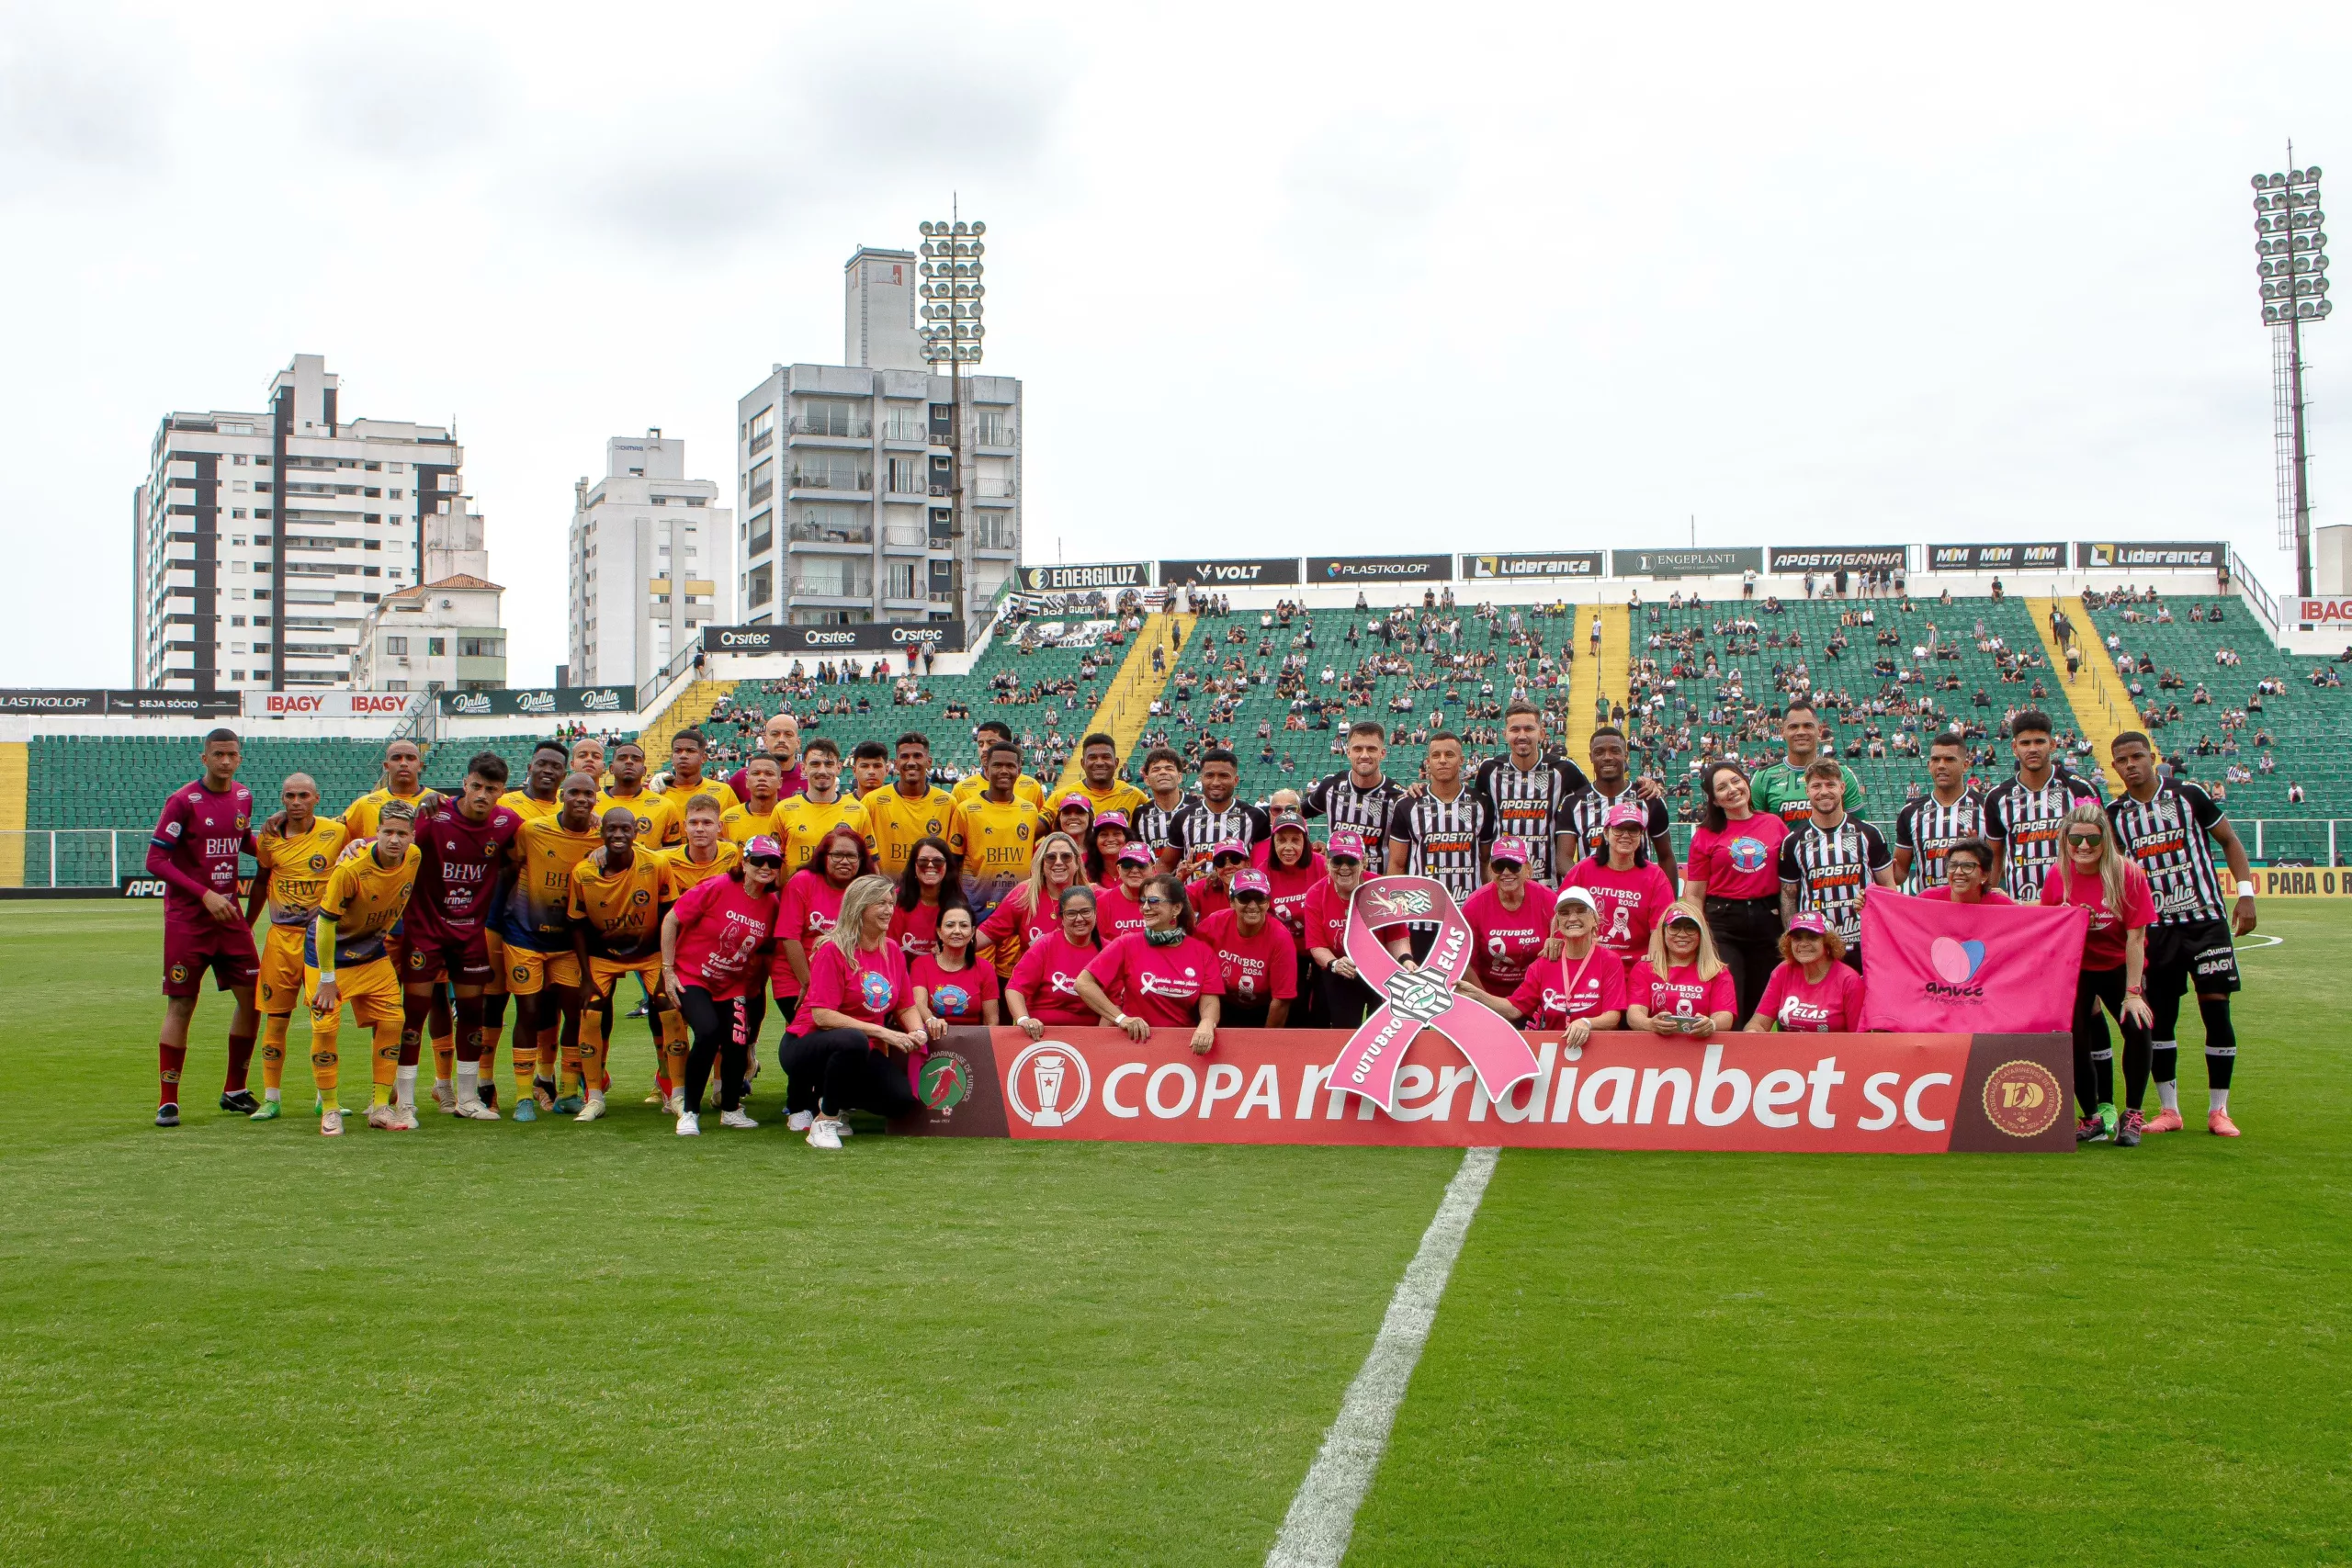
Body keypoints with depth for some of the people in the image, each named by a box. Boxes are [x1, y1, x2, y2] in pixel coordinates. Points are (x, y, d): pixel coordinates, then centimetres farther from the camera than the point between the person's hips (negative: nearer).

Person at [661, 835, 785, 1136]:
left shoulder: (772, 906, -4)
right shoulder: (716, 888, -18)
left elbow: (767, 954, 9)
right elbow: (671, 921, -12)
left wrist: (758, 993, 6)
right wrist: (668, 970, -12)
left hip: (735, 985, 4)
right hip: (692, 977, -4)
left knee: (737, 1042, -10)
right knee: (708, 1032, -25)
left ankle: (731, 1110, 18)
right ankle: (689, 1112, -8)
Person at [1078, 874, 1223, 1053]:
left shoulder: (1203, 952, 2)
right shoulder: (1128, 945, -4)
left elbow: (1209, 1002, -5)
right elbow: (1083, 983, -7)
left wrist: (1207, 1024, -27)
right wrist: (1120, 1018, -15)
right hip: (1136, 1042, -1)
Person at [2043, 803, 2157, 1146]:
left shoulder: (2129, 875, -18)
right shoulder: (2058, 876, -10)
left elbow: (2135, 937, -17)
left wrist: (2133, 992, -18)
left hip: (2120, 967, -2)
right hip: (2075, 970, 2)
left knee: (2137, 1027, -21)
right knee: (2074, 1037, -9)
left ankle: (2132, 1115, -4)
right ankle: (2095, 1116, 12)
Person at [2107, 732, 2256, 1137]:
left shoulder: (2188, 795, -3)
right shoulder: (2114, 814, 4)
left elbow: (2229, 840, 4)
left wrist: (2245, 893, -5)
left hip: (2206, 920, -2)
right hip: (2156, 928, 2)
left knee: (2216, 1010, -4)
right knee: (2159, 1016, 2)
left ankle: (2218, 1110, 6)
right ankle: (2169, 1110, 13)